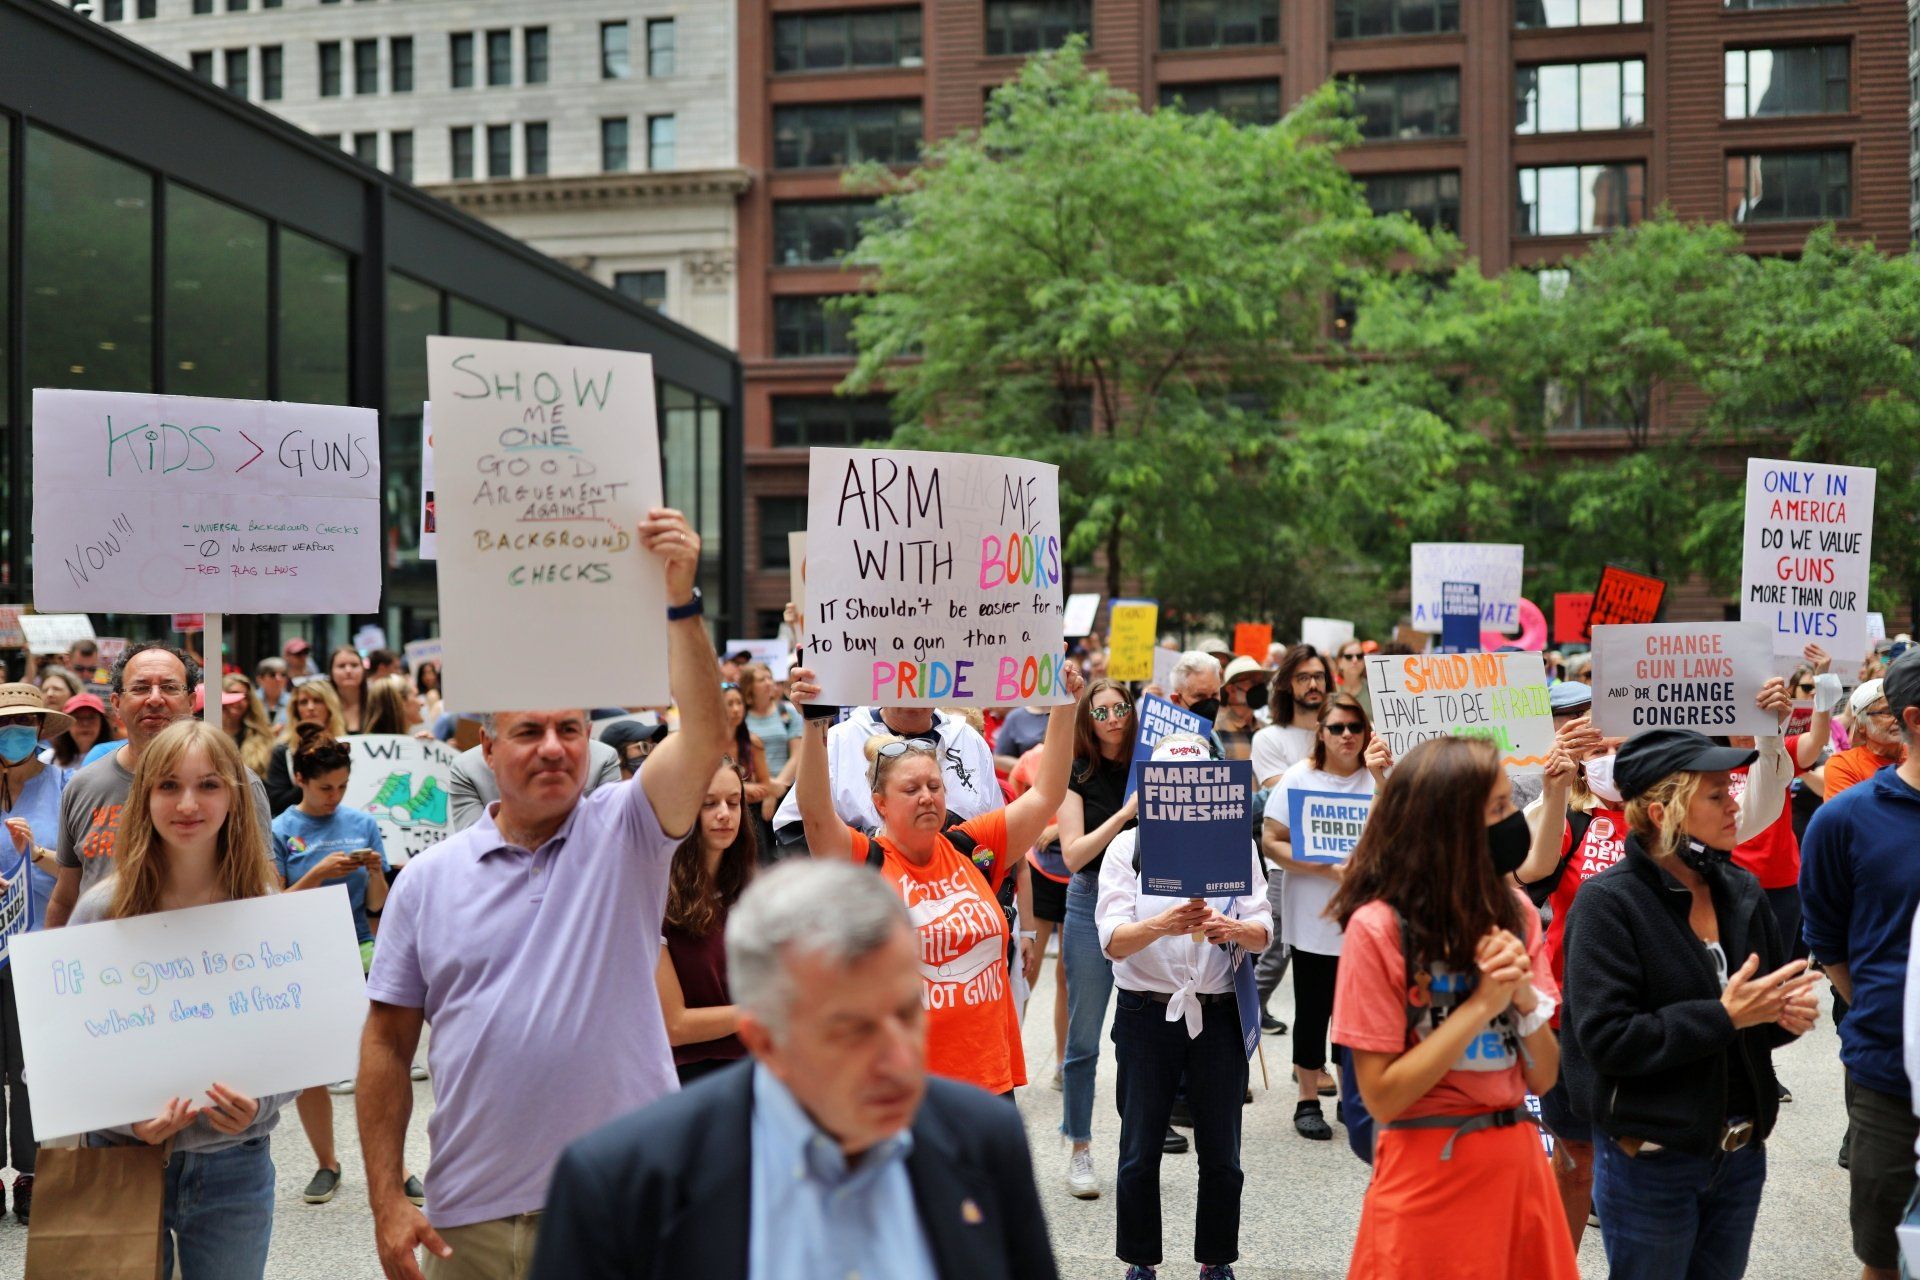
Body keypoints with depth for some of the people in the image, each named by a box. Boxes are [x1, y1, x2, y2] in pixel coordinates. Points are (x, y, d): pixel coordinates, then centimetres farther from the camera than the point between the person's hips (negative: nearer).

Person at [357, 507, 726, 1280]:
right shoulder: (428, 881, 4)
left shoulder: (625, 834, -1)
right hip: (472, 1216, 2)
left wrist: (680, 602, -29)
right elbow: (388, 1043, 5)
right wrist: (387, 1202, 0)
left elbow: (706, 736, -18)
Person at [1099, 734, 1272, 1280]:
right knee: (1140, 1153, 5)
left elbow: (1264, 932, -4)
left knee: (1222, 1155, 7)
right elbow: (1112, 941, -12)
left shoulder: (1237, 843, 3)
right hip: (1146, 1014, -1)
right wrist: (1163, 924, -32)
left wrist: (1232, 928, -27)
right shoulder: (1128, 845, -2)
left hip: (1219, 1014, 1)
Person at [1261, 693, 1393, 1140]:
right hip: (1314, 921, -2)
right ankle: (1308, 1101, 19)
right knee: (1313, 1010, 6)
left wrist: (1381, 776, -23)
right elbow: (1270, 842, -7)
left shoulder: (1380, 776, 3)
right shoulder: (1299, 778, -3)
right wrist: (1327, 869, -17)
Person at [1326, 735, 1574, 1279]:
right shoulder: (1379, 927, -15)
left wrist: (1524, 996, -16)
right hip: (1429, 1172, -5)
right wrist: (1482, 1004, -18)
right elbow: (1382, 1098, -15)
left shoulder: (1514, 911, 2)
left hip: (1519, 1158, 6)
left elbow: (1544, 1076, 3)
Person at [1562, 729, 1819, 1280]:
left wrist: (1789, 1011, -9)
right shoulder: (1607, 903, -17)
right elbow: (1605, 1039, -23)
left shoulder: (1741, 890, 2)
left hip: (1741, 1152, 6)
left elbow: (1774, 988, 14)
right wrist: (1723, 1017, -23)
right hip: (1650, 1164, -6)